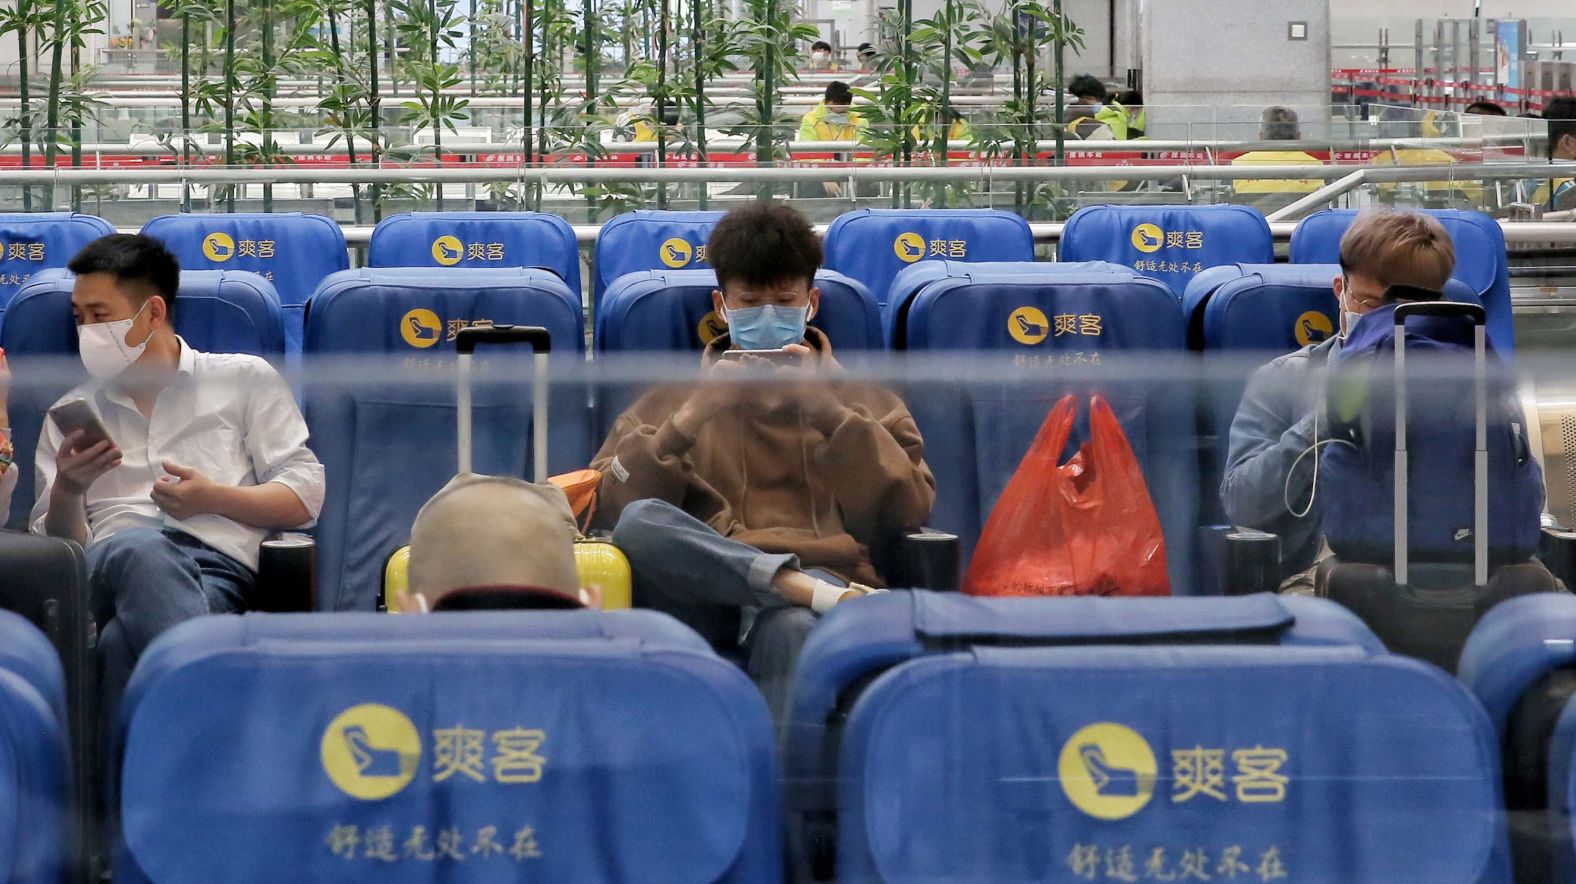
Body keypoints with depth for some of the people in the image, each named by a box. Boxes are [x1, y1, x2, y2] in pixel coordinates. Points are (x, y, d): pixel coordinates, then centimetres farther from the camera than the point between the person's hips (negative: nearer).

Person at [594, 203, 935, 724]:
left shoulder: (865, 403, 26)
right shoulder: (675, 401, 27)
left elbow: (911, 512, 8)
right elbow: (610, 507, 10)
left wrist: (830, 412, 1)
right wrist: (689, 419, -1)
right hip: (703, 591, 1)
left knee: (791, 629, -40)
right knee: (641, 522, -32)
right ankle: (807, 589, -37)